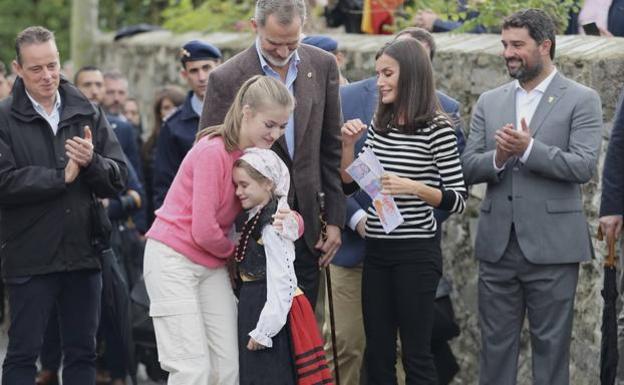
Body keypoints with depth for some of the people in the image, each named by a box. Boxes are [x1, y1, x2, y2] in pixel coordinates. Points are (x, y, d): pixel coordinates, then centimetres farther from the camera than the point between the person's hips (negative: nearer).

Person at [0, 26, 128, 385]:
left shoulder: (87, 113, 7)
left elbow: (119, 178, 4)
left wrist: (91, 162, -15)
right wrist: (61, 176, -13)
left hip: (83, 255, 4)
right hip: (31, 258, -4)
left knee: (83, 353, 11)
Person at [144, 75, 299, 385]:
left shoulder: (261, 157, 4)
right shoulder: (213, 151, -19)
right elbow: (204, 231, -20)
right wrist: (232, 250, 0)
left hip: (213, 264, 7)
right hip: (173, 259, -7)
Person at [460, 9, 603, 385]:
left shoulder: (582, 100, -2)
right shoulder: (490, 102, 11)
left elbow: (585, 166, -13)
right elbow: (469, 168, 6)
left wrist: (528, 149, -22)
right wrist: (498, 158, -15)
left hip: (551, 245, -4)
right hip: (498, 244, 4)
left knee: (551, 346, 3)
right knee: (495, 343, 9)